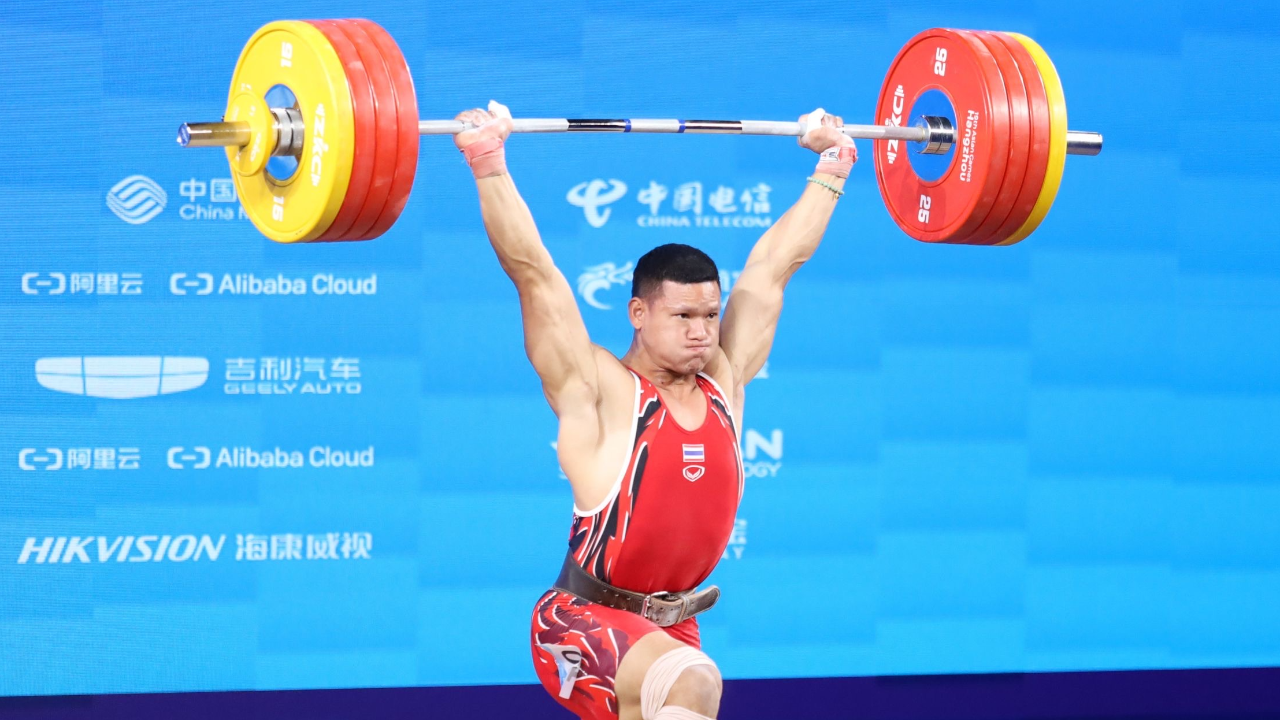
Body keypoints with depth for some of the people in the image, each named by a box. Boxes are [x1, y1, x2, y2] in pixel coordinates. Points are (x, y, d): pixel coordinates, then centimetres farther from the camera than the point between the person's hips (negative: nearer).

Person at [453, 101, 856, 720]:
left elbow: (772, 266, 13)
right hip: (584, 622, -7)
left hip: (668, 623, 7)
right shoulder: (596, 390, -11)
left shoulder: (723, 381, 5)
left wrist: (832, 165, 20)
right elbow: (532, 270, -17)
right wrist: (489, 162, -22)